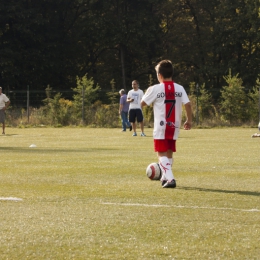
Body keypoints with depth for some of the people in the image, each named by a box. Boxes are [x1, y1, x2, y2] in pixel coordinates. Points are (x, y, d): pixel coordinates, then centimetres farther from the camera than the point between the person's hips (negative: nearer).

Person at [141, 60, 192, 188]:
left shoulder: (155, 89, -9)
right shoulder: (179, 88, 1)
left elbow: (143, 103, 1)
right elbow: (188, 104, -5)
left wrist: (148, 92, 19)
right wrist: (189, 120, 7)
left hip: (160, 126, -4)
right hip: (174, 126, 4)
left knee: (161, 154, -3)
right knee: (169, 153, 18)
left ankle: (170, 179, -19)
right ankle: (165, 177, 28)